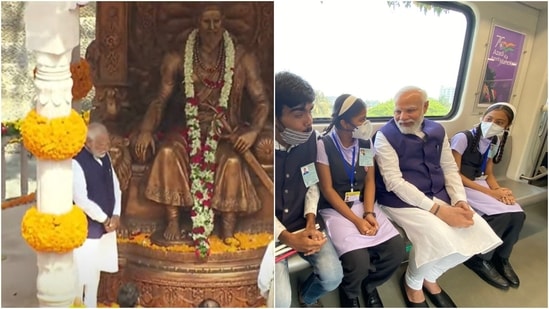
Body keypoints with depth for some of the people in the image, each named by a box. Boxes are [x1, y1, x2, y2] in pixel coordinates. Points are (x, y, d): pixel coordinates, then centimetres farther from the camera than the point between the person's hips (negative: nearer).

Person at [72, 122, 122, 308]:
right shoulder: (76, 163, -21)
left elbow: (115, 186, 5)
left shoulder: (105, 157, 2)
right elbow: (81, 200, -24)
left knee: (95, 270, 20)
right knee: (81, 272, 5)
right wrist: (104, 219, -15)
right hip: (85, 227, -8)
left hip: (105, 225, 8)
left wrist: (115, 215, -7)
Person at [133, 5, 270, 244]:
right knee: (168, 152, -28)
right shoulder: (178, 59, 2)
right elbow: (160, 100, 4)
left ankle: (228, 226, -15)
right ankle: (173, 219, -13)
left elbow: (261, 100, -2)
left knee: (232, 161, -32)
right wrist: (146, 130, -14)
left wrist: (254, 130, -21)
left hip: (227, 129, -1)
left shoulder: (243, 59, -2)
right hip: (190, 125, 2)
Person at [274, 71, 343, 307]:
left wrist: (310, 222, -7)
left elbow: (312, 183, 6)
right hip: (274, 230, -4)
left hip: (302, 223, 4)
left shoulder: (309, 137, -6)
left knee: (333, 277, -8)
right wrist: (287, 238, -20)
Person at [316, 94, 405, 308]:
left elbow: (370, 181, 6)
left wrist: (369, 213, -11)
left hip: (363, 204, 5)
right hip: (335, 208, -5)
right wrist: (357, 220, -16)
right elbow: (327, 189, -12)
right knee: (358, 261, -25)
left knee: (397, 249, -14)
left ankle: (370, 284, 17)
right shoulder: (324, 145, -12)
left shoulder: (365, 142, 4)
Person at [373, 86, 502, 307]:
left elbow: (450, 168, 11)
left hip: (439, 197, 7)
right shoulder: (386, 135, -11)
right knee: (440, 238, -29)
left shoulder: (437, 131, 9)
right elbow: (394, 182, -18)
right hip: (401, 200, -7)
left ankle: (430, 277, 15)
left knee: (479, 232, -9)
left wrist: (460, 200, -8)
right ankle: (412, 283, 4)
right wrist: (437, 209, -24)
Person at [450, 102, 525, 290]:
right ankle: (479, 260, -2)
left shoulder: (494, 143, 9)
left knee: (517, 214, -15)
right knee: (501, 215, -25)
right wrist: (490, 192, -20)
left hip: (481, 184, 7)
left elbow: (489, 174, 11)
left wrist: (499, 190, -13)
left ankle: (501, 258, 9)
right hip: (462, 186, -7)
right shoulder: (462, 138, -15)